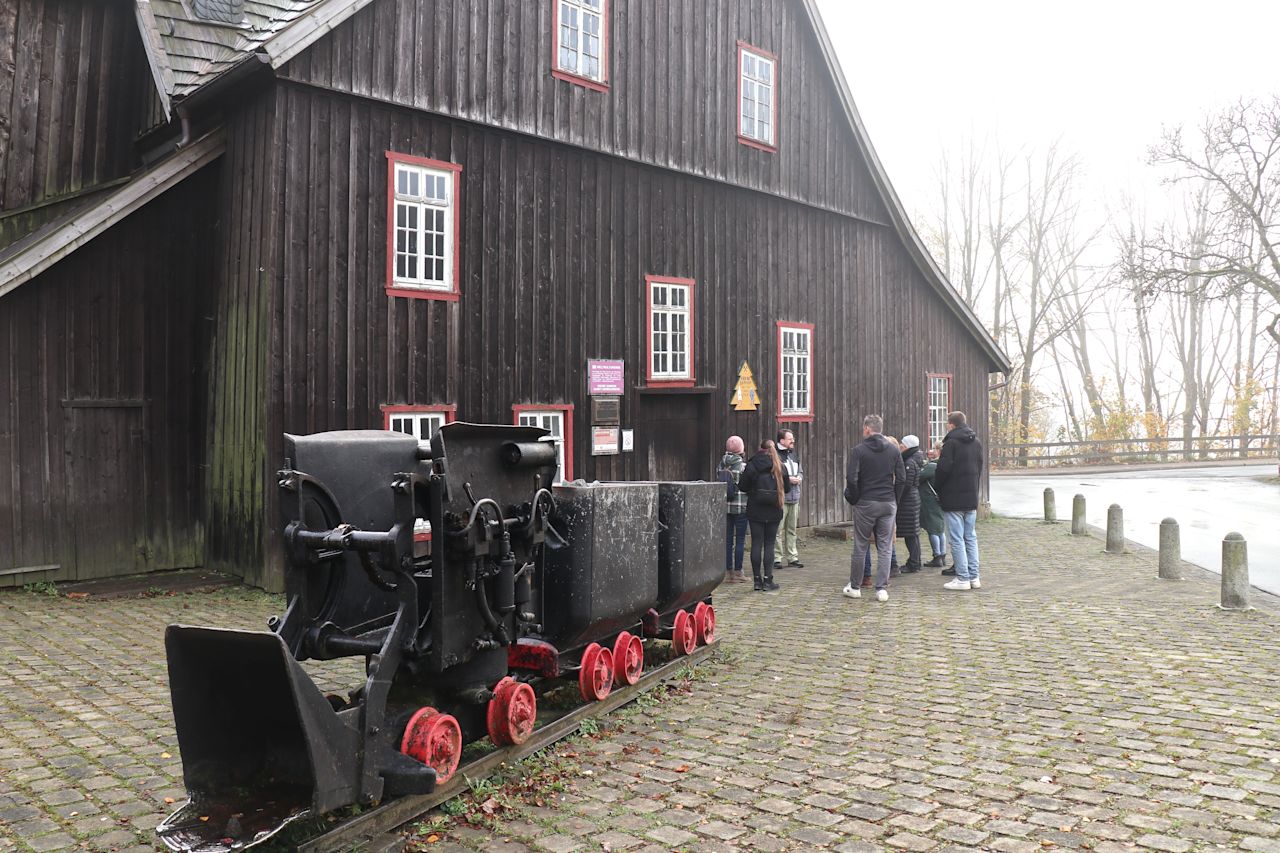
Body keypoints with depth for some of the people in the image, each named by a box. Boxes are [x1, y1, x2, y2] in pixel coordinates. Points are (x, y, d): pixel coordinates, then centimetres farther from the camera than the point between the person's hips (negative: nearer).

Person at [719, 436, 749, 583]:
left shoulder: (721, 465, 4)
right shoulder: (743, 465, -11)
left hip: (725, 505, 5)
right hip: (741, 506, -5)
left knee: (727, 540, 9)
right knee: (740, 540, 2)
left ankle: (727, 572, 12)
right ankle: (737, 573, 4)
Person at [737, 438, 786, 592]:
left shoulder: (751, 465, -6)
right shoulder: (779, 466, -4)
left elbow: (742, 486, -3)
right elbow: (786, 488, 4)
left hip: (755, 511, 0)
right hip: (773, 511, 0)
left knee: (756, 543, 5)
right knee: (769, 545, 4)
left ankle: (757, 580, 8)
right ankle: (767, 580, 2)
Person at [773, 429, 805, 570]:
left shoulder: (794, 455, 15)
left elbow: (801, 470, 25)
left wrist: (799, 477, 3)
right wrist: (788, 479, -15)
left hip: (794, 497, 8)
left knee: (791, 529, 13)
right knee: (778, 530, -6)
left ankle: (792, 557, 19)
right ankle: (777, 558, 0)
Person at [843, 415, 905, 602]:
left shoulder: (859, 450, -7)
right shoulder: (893, 450, 4)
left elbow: (851, 478, -13)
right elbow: (902, 479, 2)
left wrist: (854, 499, 0)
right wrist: (895, 499, 9)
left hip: (865, 504, -3)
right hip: (888, 504, 3)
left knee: (860, 547, 7)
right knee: (885, 548, 6)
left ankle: (854, 587, 16)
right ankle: (882, 589, 3)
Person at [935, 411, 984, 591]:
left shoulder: (951, 443, -13)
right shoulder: (976, 442, 10)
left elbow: (943, 470, -16)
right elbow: (980, 468, 15)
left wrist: (938, 490, 1)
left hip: (953, 499, -7)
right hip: (972, 498, 7)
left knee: (957, 539, -3)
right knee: (971, 537, 12)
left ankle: (963, 578, -3)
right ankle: (974, 577, 13)